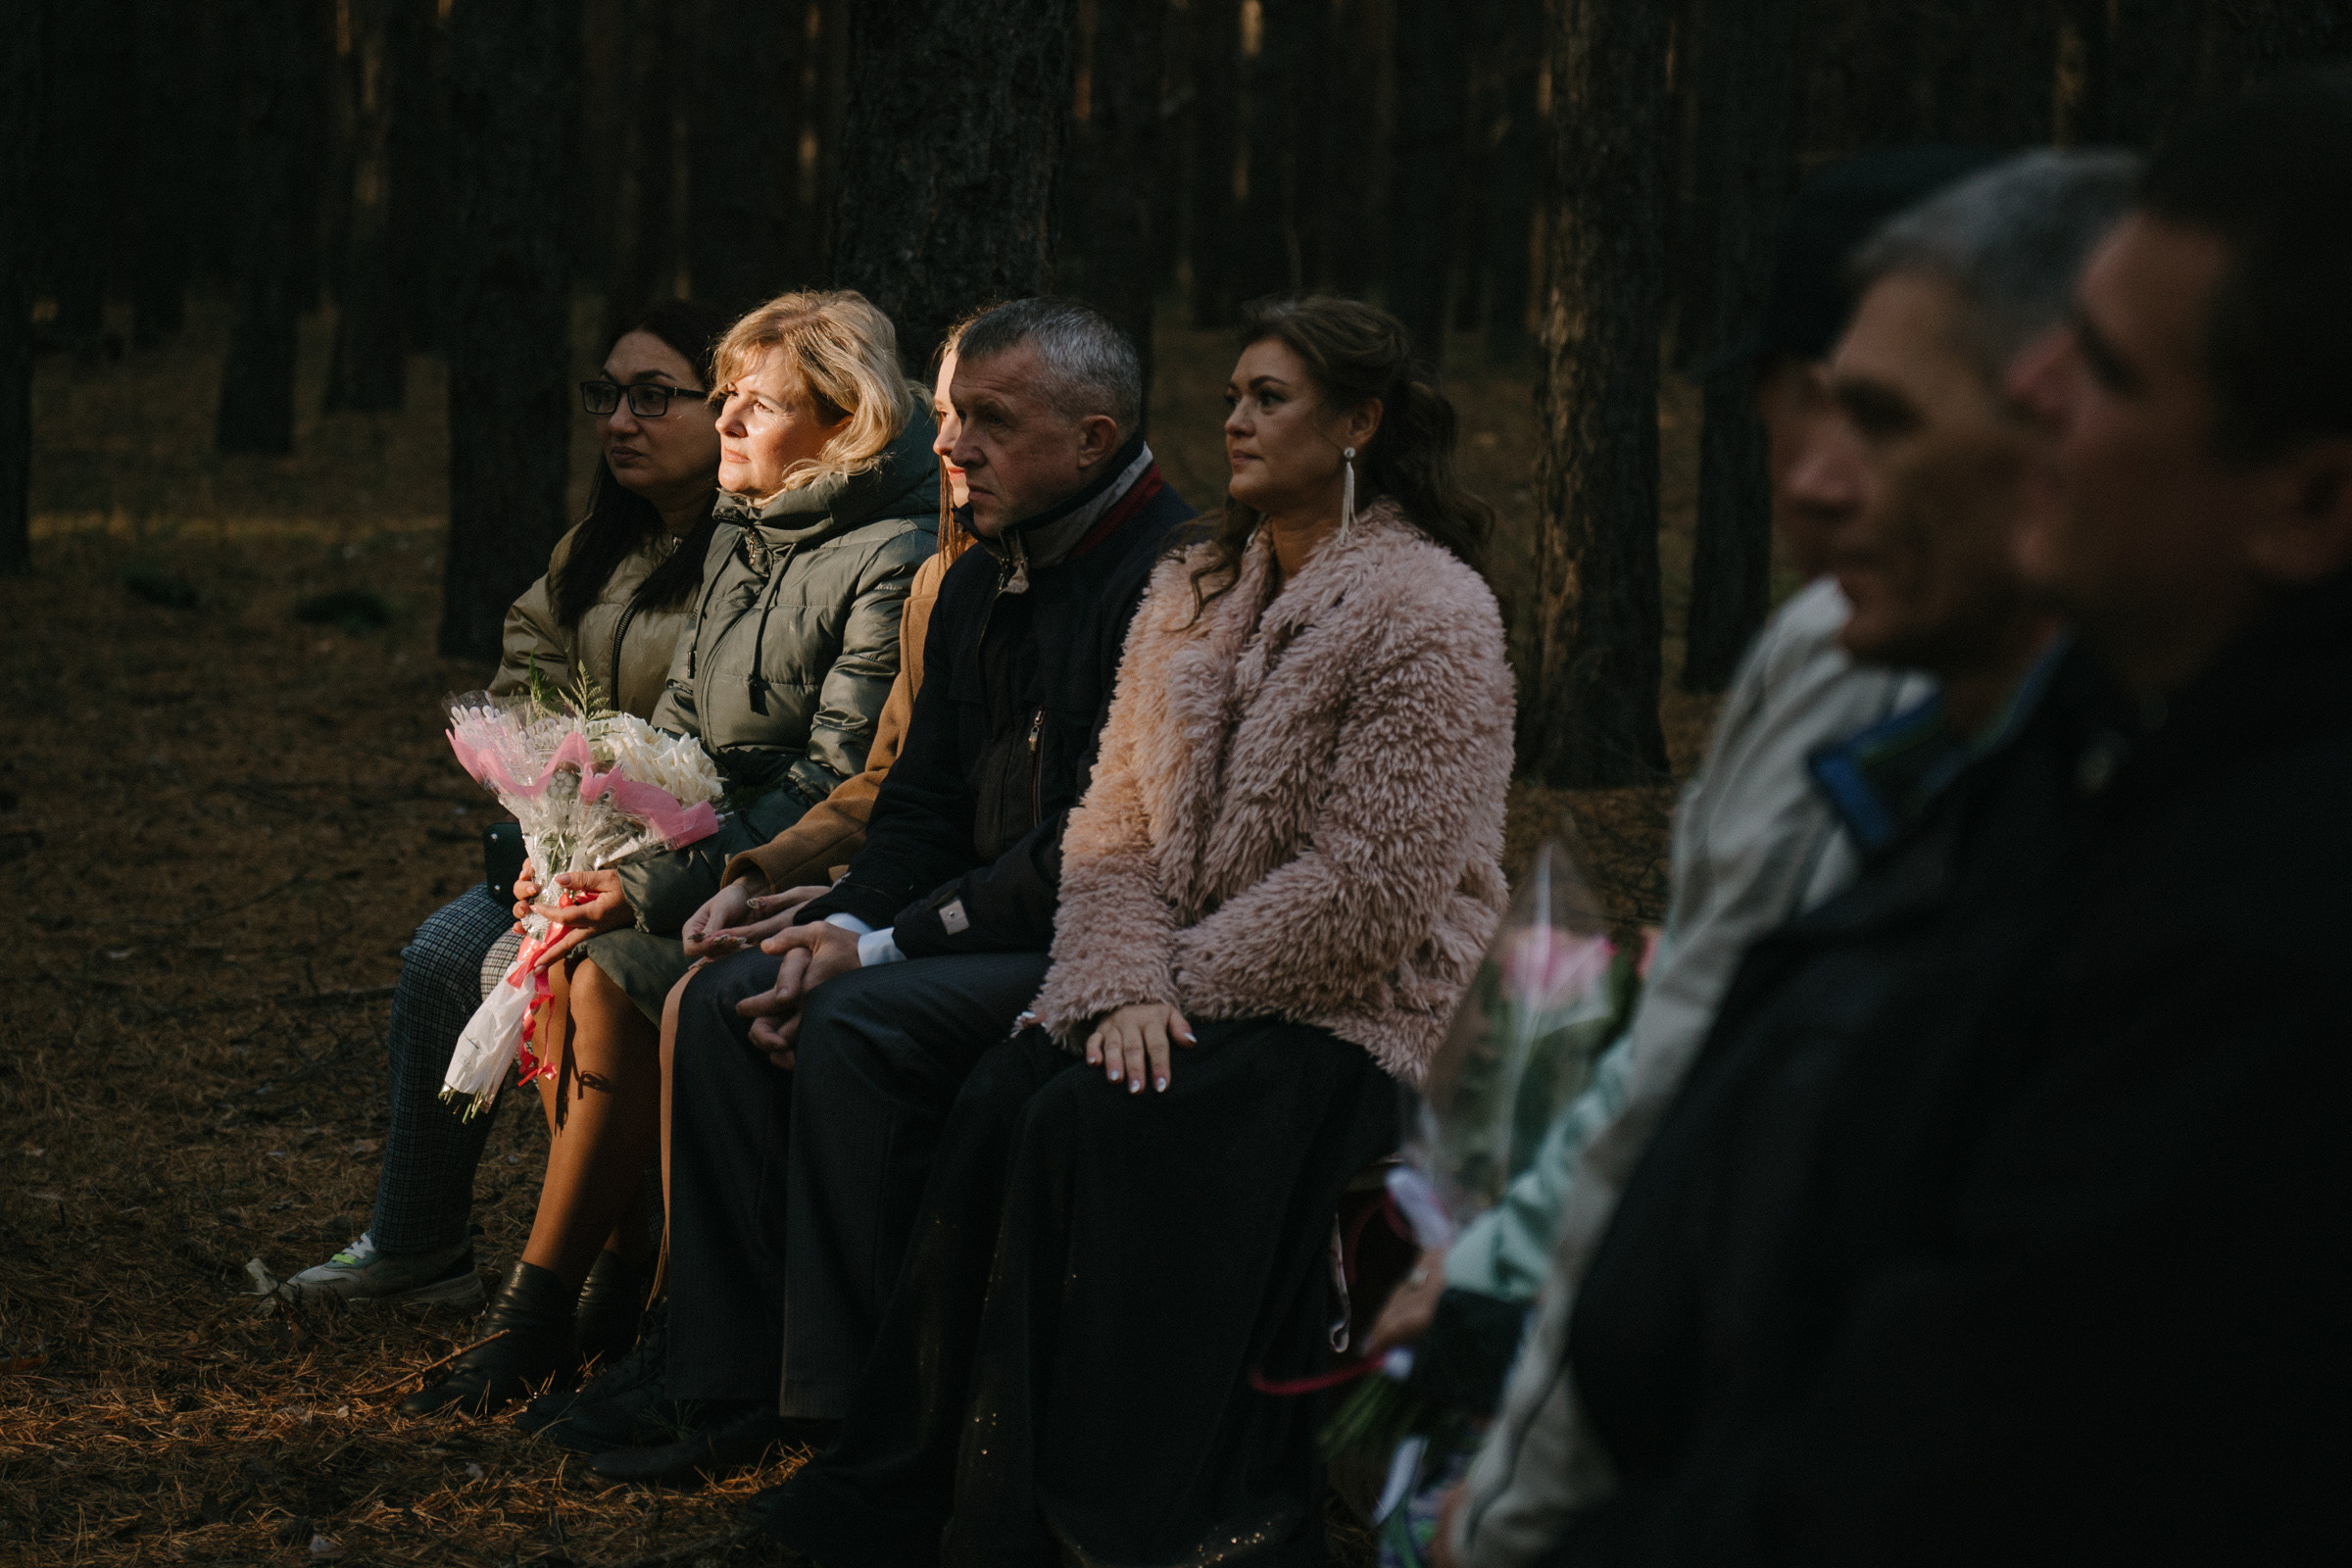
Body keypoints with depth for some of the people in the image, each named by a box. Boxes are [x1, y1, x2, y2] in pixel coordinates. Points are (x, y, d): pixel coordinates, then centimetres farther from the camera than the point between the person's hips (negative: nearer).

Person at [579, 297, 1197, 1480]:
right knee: (726, 1001, -6)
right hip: (993, 931, 9)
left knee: (860, 1025, -27)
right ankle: (727, 1389, -2)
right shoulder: (981, 582, 13)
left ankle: (856, 1410, -18)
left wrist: (883, 947, -18)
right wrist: (841, 928, -6)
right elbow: (922, 801, 15)